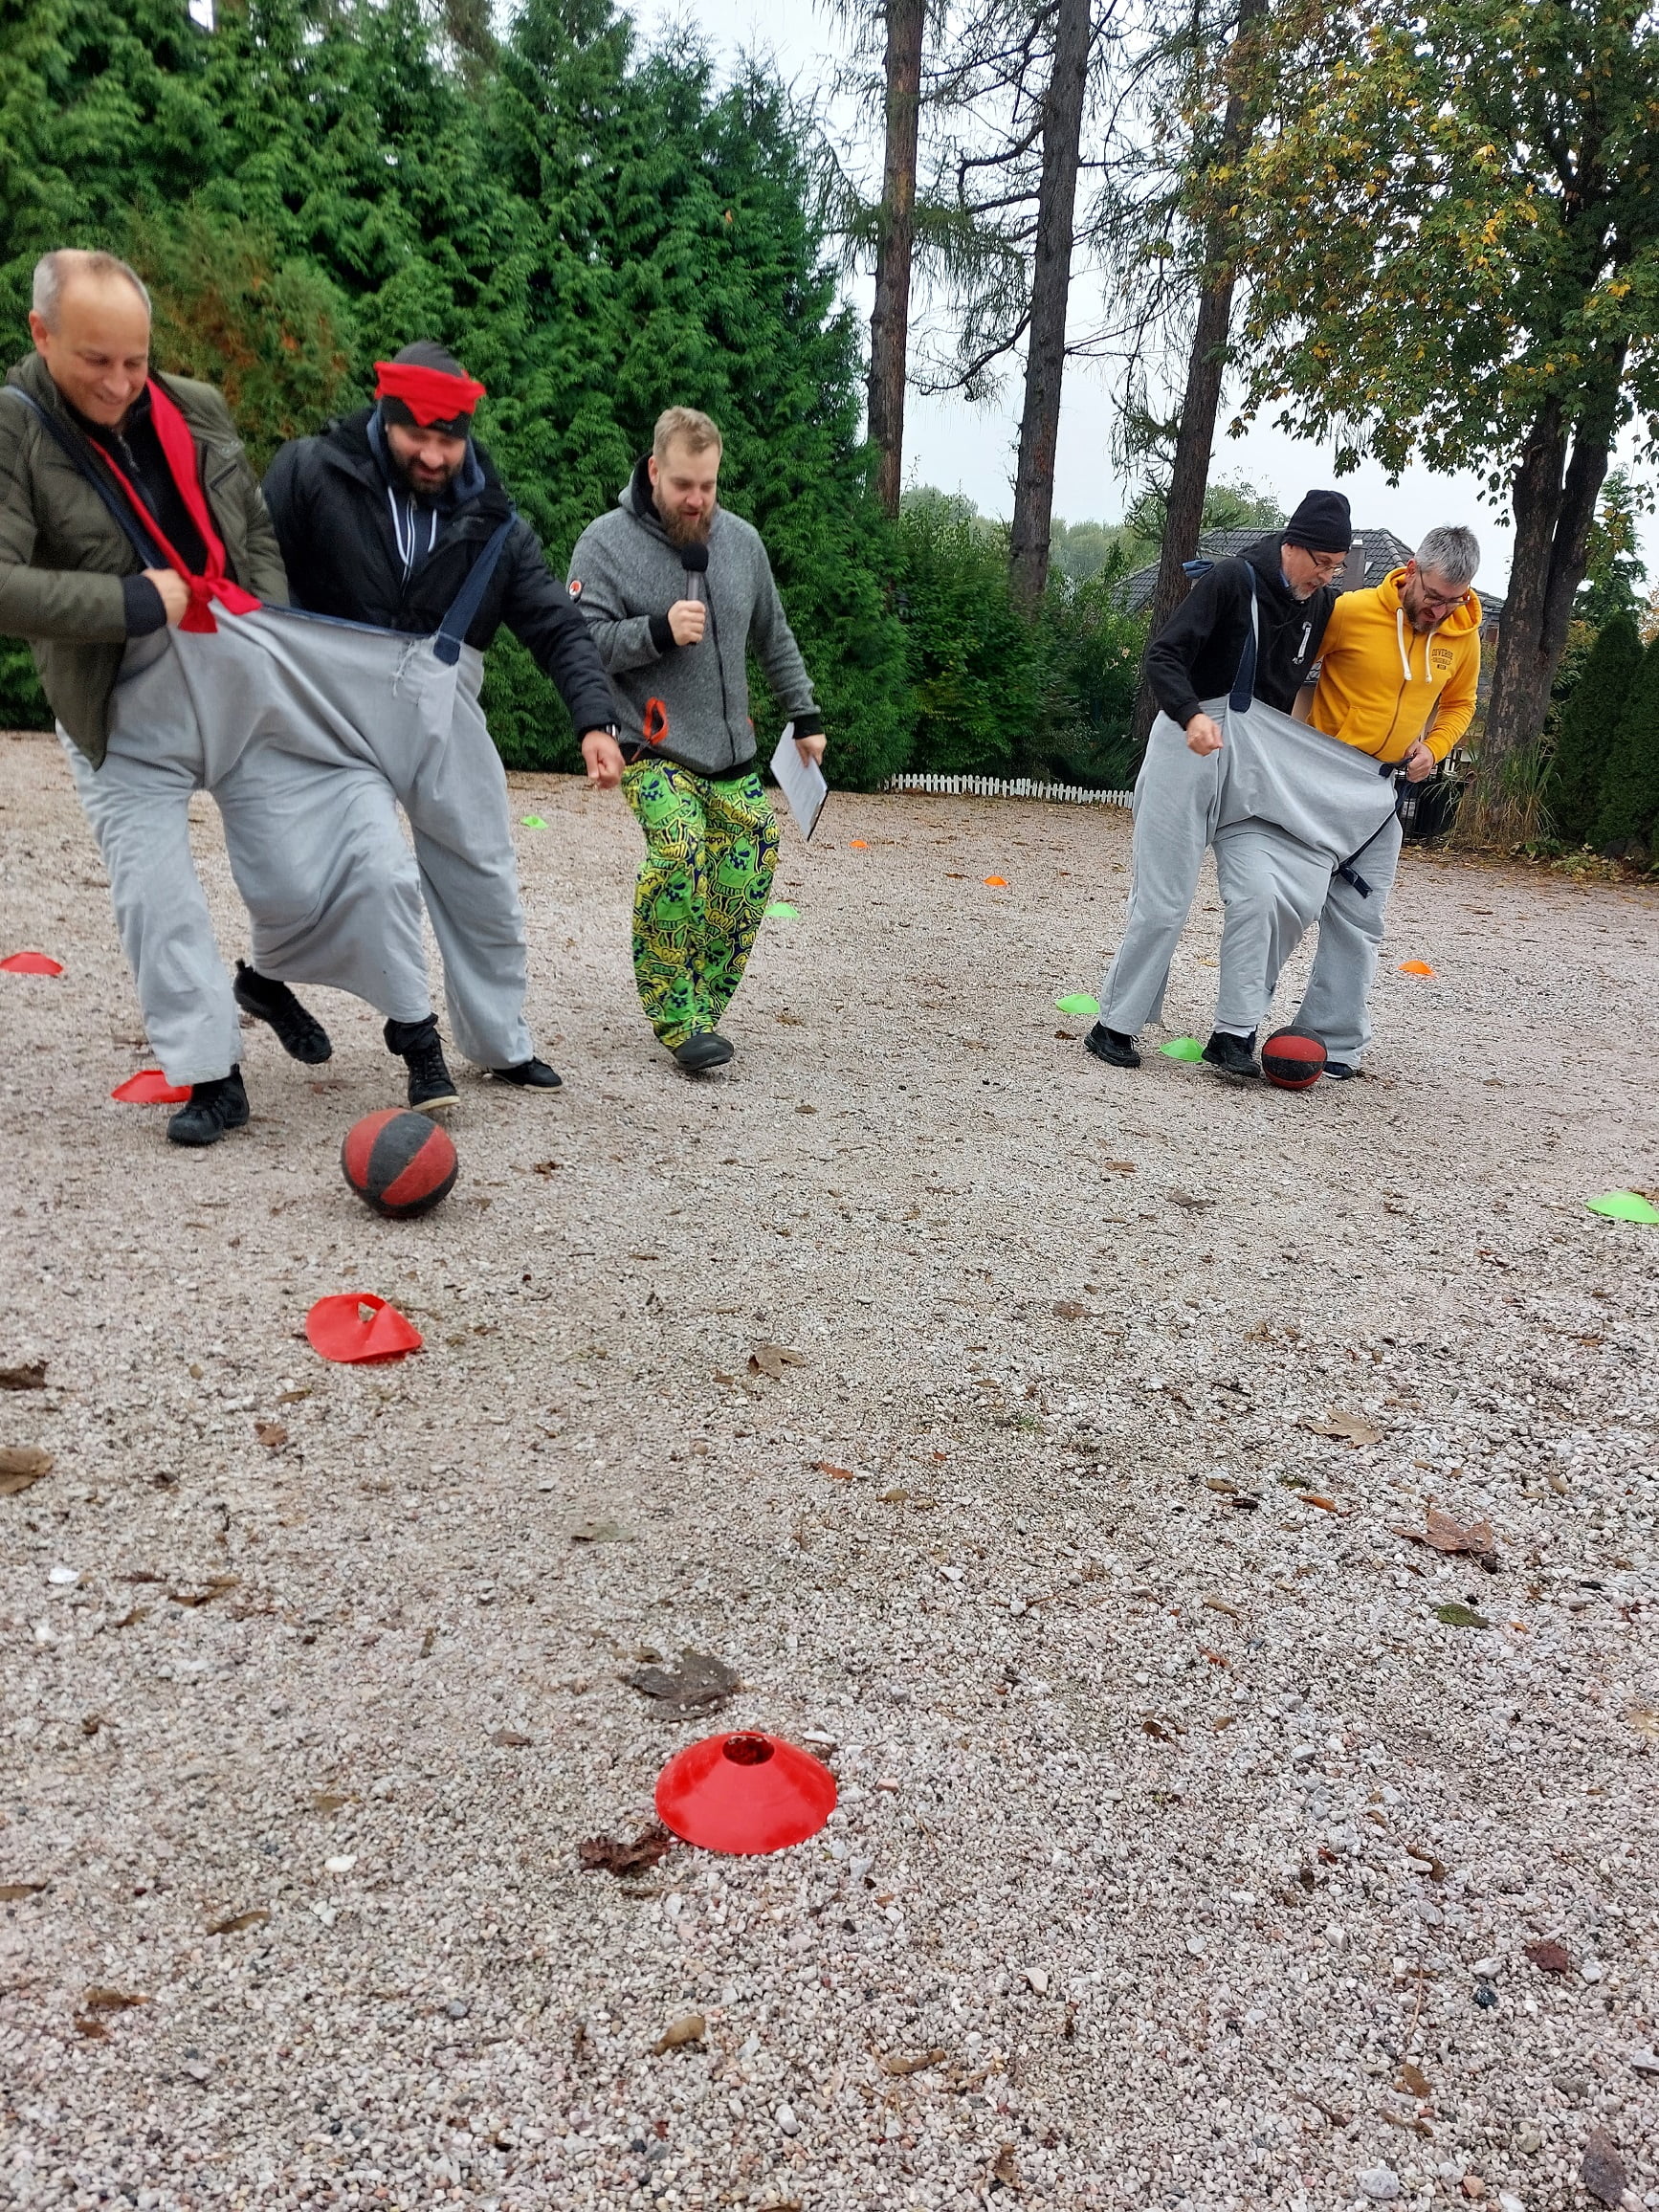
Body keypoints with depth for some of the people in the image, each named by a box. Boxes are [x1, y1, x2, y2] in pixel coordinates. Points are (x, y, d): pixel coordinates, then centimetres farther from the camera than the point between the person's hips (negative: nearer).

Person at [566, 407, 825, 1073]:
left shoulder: (741, 540, 9)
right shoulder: (607, 541, -5)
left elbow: (774, 638, 20)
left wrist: (805, 717, 20)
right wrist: (659, 631, -21)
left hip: (733, 752, 6)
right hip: (654, 748, -5)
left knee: (744, 882, 0)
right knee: (677, 855, -27)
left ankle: (702, 1011, 16)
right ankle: (674, 1016, -13)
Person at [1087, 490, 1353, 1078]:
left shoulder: (1320, 605, 6)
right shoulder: (1232, 581, -13)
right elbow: (1163, 657, -18)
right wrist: (1193, 715, -36)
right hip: (1190, 748, -6)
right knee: (1164, 900, -5)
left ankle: (1233, 1034, 8)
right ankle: (1113, 1026, 7)